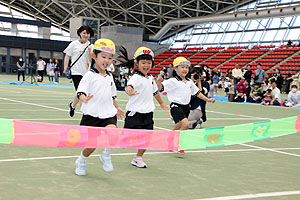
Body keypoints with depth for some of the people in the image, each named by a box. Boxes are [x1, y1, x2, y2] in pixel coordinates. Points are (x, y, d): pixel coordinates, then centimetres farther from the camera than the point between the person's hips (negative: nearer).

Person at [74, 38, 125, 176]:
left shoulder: (110, 76, 12)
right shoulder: (90, 75, -6)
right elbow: (80, 93, -15)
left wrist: (116, 108, 35)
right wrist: (84, 98, -37)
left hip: (108, 115, 4)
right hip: (92, 115, -4)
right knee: (91, 145, 2)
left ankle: (106, 156, 1)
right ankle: (81, 162, 34)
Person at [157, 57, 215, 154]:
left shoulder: (189, 82, 13)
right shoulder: (172, 81, -8)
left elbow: (197, 92, 24)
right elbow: (160, 88, -15)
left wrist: (208, 99, 24)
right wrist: (159, 81, -36)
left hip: (186, 107, 7)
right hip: (176, 106, -7)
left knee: (177, 128, 13)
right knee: (185, 124, -23)